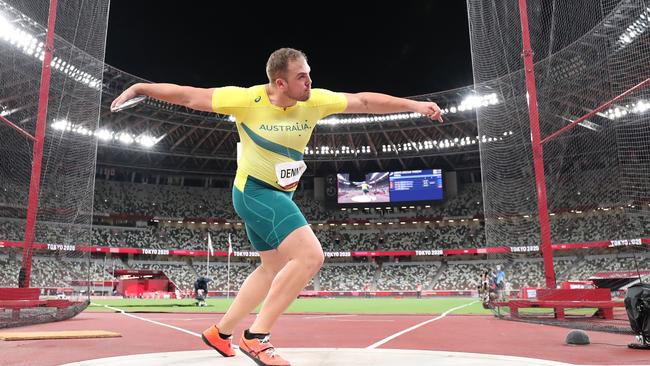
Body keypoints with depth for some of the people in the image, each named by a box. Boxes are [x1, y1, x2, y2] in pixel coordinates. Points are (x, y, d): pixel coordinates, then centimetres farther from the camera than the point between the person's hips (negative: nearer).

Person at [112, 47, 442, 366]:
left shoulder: (315, 101, -7)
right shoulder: (247, 99, -18)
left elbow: (364, 101, -3)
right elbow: (188, 96, -10)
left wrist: (414, 105, -4)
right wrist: (138, 89, -6)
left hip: (280, 195, 8)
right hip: (254, 191, -8)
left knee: (273, 269, 17)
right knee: (310, 256, -22)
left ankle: (219, 332, 33)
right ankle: (257, 337, -12)